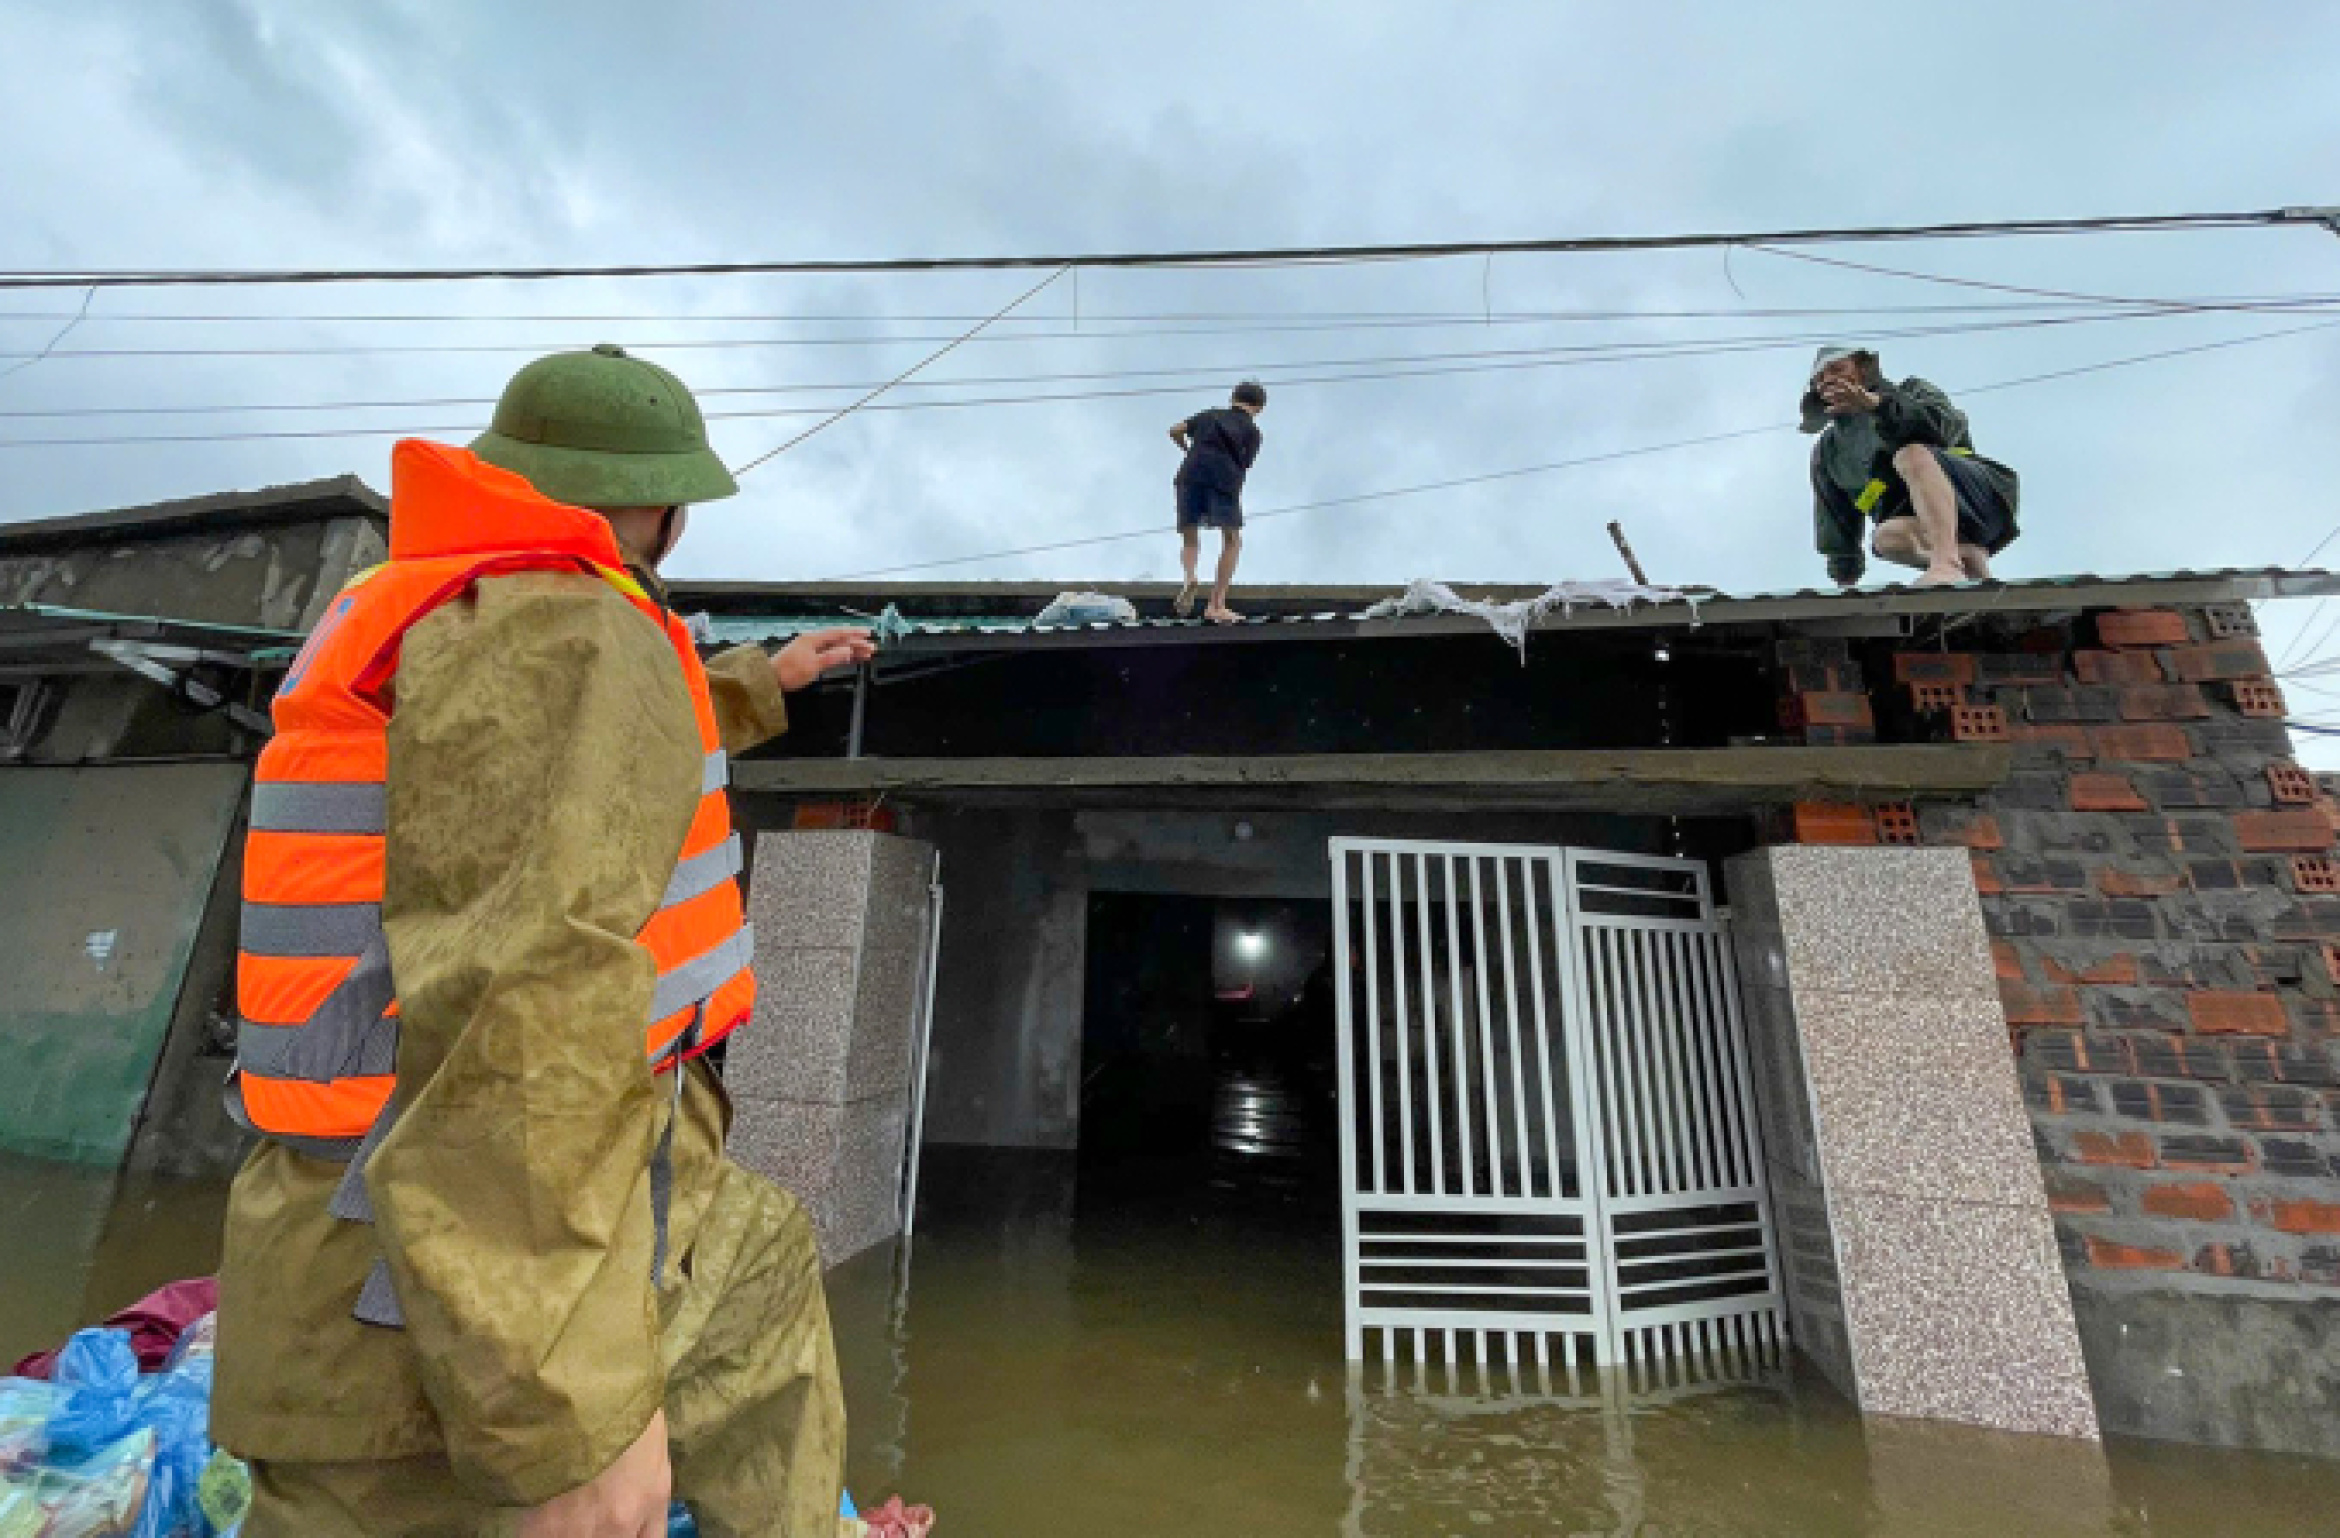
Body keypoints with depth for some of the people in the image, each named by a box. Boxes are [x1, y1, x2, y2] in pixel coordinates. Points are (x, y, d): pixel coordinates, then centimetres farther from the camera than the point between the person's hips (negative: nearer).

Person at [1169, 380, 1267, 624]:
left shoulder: (1209, 416, 28)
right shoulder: (1252, 431, 23)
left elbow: (1175, 430, 19)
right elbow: (1243, 466, 17)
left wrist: (1188, 450, 37)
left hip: (1192, 471, 2)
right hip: (1225, 476, -2)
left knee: (1189, 537, 15)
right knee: (1232, 540, 6)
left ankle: (1189, 578, -15)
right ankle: (1216, 606, -3)